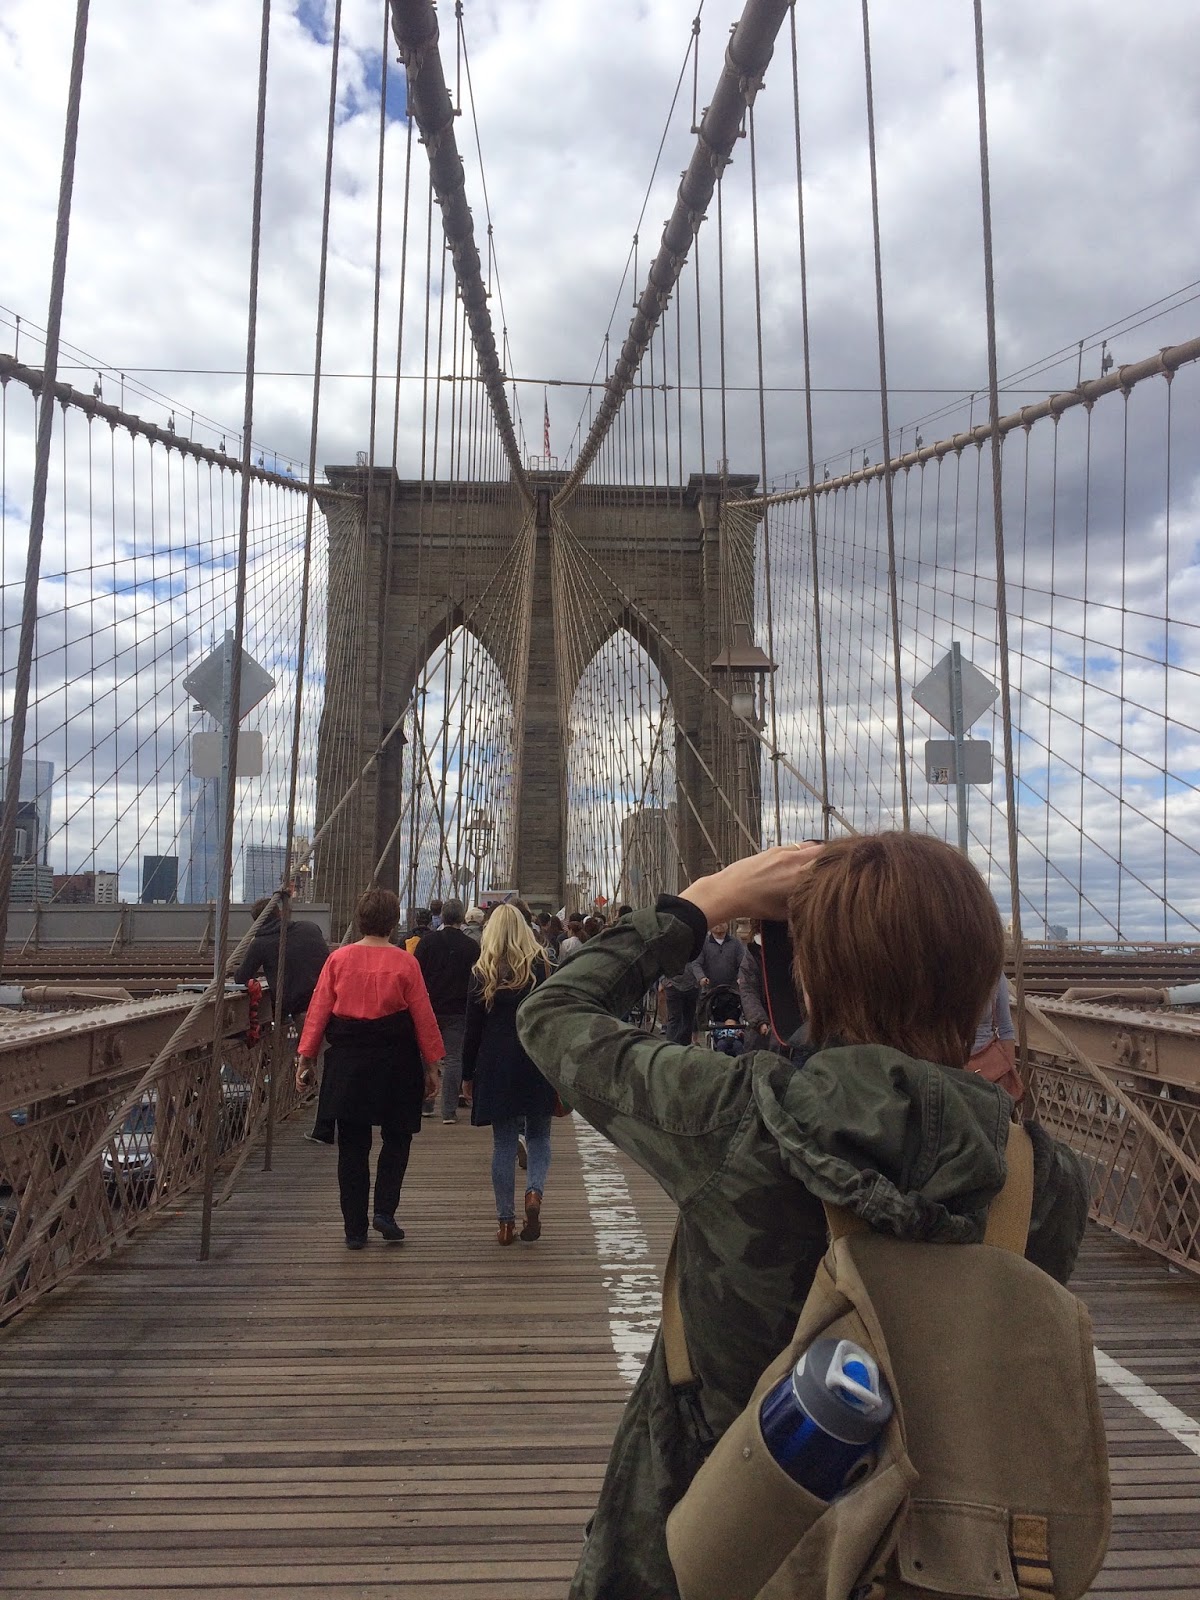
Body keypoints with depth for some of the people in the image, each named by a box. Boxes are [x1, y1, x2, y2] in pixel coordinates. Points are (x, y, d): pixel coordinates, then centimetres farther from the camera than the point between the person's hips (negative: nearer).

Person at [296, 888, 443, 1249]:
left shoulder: (338, 959, -1)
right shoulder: (405, 962, -6)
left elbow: (318, 1011, 1)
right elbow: (423, 1016, -3)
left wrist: (306, 1058, 8)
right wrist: (431, 1064, 6)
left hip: (347, 1060, 2)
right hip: (395, 1060, -2)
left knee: (352, 1145, 11)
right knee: (396, 1137, 16)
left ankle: (354, 1229, 16)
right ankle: (384, 1210, 3)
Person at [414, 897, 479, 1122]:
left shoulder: (427, 941, -2)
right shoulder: (471, 946, -5)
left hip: (429, 1008, 2)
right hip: (458, 1011, -1)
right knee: (454, 1059, 3)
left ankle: (425, 1105, 22)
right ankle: (449, 1111, 1)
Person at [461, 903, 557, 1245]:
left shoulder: (482, 975, -1)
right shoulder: (542, 969, -2)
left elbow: (473, 1029, 1)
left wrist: (468, 1075, 9)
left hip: (495, 1067, 0)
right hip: (538, 1064, 0)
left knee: (503, 1142, 9)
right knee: (538, 1136, 13)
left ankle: (505, 1221, 11)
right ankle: (535, 1190, -12)